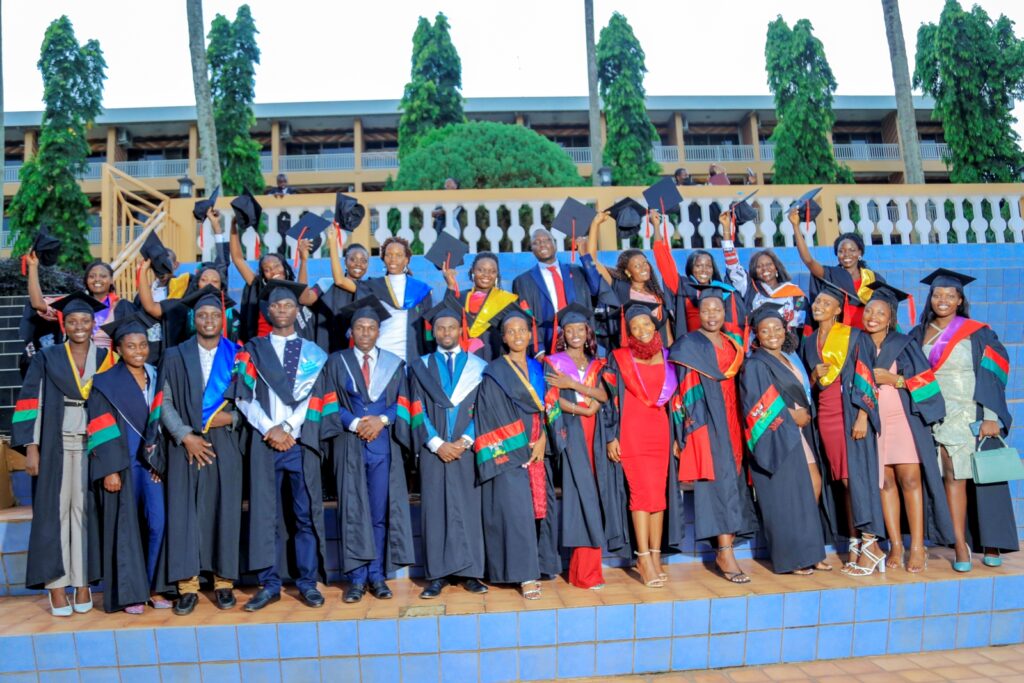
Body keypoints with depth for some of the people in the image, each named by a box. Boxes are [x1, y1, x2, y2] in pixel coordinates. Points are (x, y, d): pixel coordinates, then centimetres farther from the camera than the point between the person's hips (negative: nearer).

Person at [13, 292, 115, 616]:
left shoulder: (105, 358, 8)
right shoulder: (47, 358, 6)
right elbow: (31, 402, 1)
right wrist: (31, 447, -7)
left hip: (92, 445, 1)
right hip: (55, 445, 0)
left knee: (85, 511, 1)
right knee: (55, 511, 0)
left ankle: (83, 584, 7)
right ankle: (56, 585, 6)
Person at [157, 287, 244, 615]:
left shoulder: (238, 355, 7)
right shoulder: (175, 356, 8)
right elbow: (165, 402, 3)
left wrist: (231, 418, -11)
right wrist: (185, 435, -9)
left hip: (226, 445, 0)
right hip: (185, 445, 1)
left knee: (226, 511, 1)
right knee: (184, 512, 0)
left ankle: (224, 582, 11)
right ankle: (187, 585, 7)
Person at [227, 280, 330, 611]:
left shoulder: (313, 353, 11)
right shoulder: (253, 351, 11)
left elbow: (314, 398, 2)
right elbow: (243, 397, 3)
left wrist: (289, 430, -10)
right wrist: (270, 428, -9)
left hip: (302, 441, 0)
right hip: (264, 441, 0)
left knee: (306, 514, 3)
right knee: (265, 513, 2)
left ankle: (307, 582, 11)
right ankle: (269, 584, 11)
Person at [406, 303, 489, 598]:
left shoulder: (478, 366, 9)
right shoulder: (420, 367, 10)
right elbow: (417, 410, 4)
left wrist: (465, 441, -9)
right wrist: (437, 443, -8)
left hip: (467, 448, 0)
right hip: (433, 449, 0)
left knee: (469, 507, 0)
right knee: (434, 508, 0)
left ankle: (470, 573, 8)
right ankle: (438, 574, 6)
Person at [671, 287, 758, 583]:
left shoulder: (732, 344, 17)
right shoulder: (689, 344, -2)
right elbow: (683, 383, -7)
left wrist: (739, 421, 14)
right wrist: (692, 417, -16)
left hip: (730, 419, 7)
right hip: (707, 420, -6)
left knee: (733, 479, 4)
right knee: (721, 479, -13)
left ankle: (724, 548, 12)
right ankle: (725, 553, -12)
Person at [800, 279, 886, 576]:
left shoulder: (854, 337, -1)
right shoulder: (809, 343, 15)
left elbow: (865, 379, -7)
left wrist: (862, 416, -15)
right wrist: (814, 377, -3)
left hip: (851, 414, -5)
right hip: (826, 415, 5)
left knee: (857, 476, -9)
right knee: (844, 481, 5)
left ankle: (870, 544, -5)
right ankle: (855, 544, 9)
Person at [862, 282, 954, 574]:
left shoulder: (903, 344, 1)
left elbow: (925, 381, -3)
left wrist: (892, 379, -12)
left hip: (903, 418, -2)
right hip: (872, 421, 3)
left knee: (909, 478, -8)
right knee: (885, 481, 1)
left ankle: (917, 547, -1)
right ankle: (896, 546, 7)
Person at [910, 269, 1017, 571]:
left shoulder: (977, 333, 1)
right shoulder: (918, 335, 10)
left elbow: (993, 376, -4)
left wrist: (991, 417, -13)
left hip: (975, 417, -1)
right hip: (941, 418, 2)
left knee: (983, 479, 1)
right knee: (953, 477, -5)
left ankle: (991, 544, 14)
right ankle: (961, 546, -2)